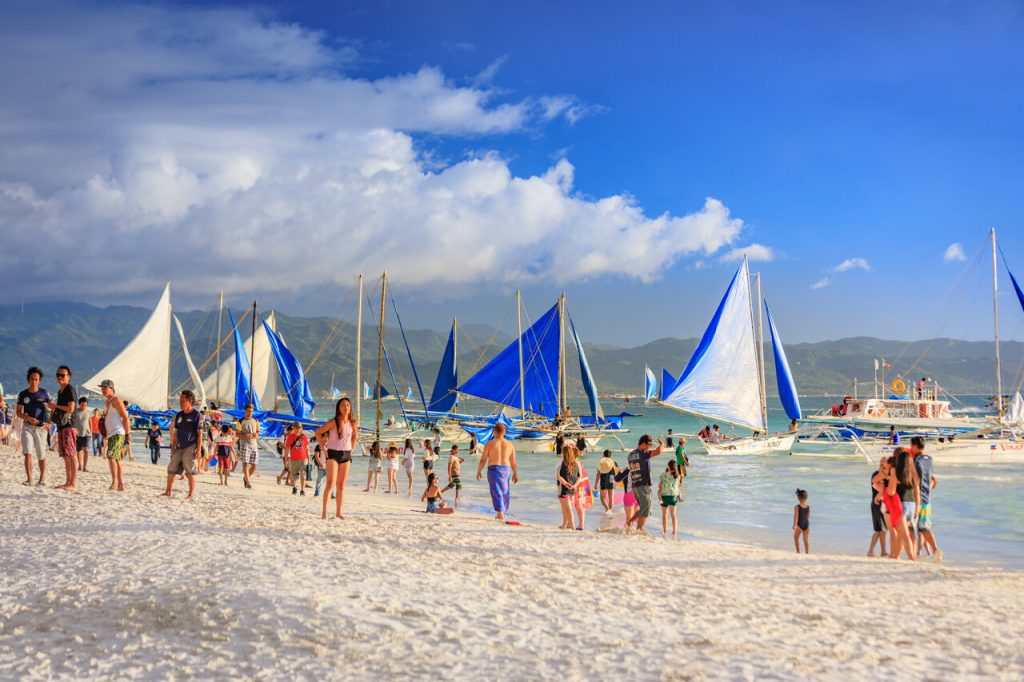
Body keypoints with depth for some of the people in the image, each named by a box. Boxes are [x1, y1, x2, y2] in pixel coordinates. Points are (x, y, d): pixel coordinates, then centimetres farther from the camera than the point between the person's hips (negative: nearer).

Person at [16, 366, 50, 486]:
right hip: (27, 426, 0)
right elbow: (18, 412, 2)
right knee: (27, 453, -14)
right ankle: (29, 478, -13)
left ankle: (42, 478, 20)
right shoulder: (23, 394, 1)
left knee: (41, 456, 6)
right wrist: (28, 418, -16)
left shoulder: (44, 393, -1)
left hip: (41, 427, 0)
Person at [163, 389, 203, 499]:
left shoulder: (196, 415, -6)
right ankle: (168, 491, 15)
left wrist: (198, 449, -13)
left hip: (190, 447, -6)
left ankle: (192, 494, 0)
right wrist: (173, 447, 13)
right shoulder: (179, 415, 12)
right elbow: (175, 432, 17)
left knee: (190, 471, -6)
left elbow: (200, 433, -8)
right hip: (179, 447, 7)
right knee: (171, 469, 6)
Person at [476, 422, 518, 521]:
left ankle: (500, 514, -12)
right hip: (506, 469, 3)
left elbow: (483, 460, -4)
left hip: (493, 469, -3)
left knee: (496, 492, -2)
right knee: (505, 492, 16)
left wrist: (479, 471, 6)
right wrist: (515, 473, 12)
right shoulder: (509, 444, 5)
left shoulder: (489, 443, -4)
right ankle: (502, 512, 22)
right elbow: (513, 461, 5)